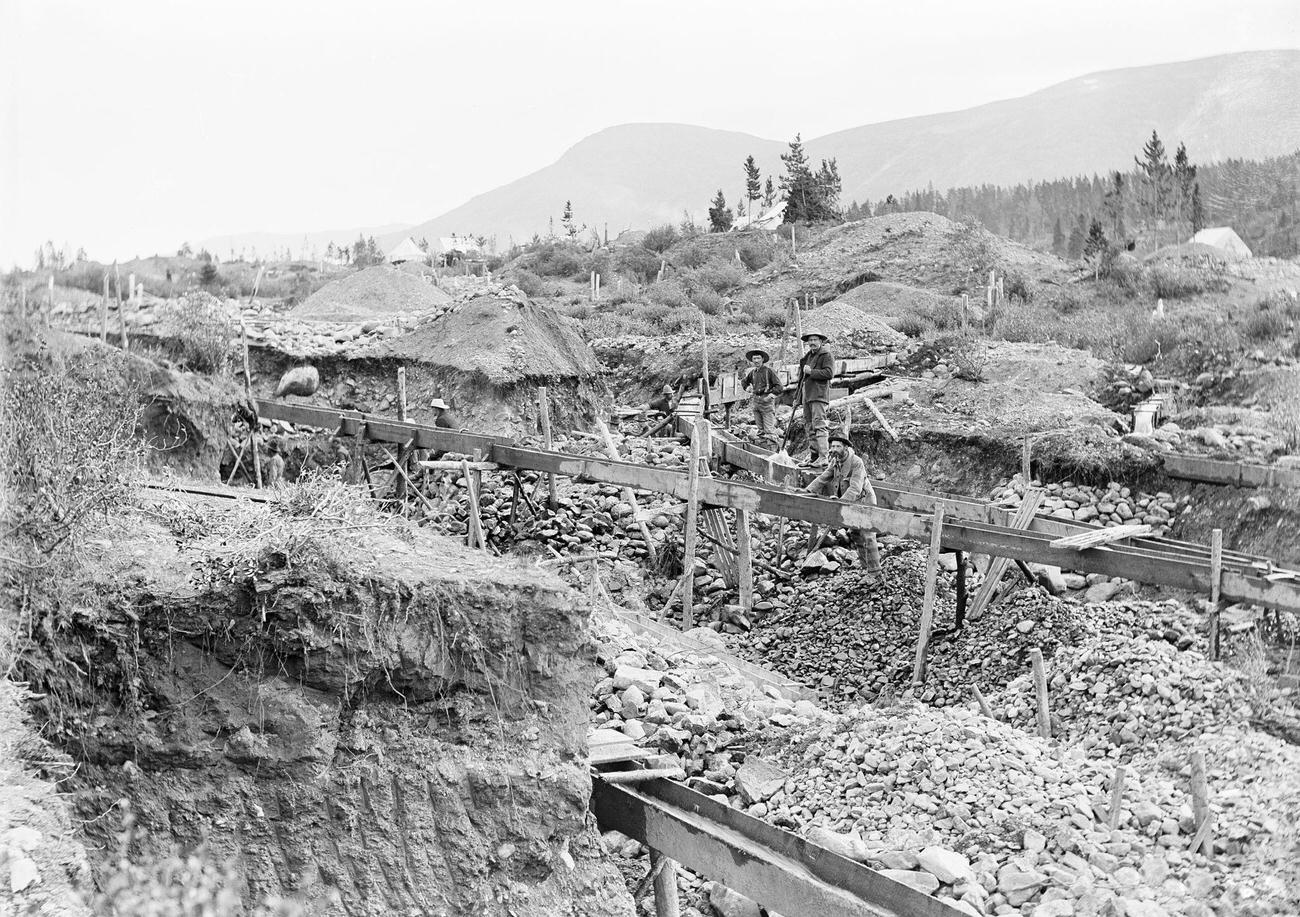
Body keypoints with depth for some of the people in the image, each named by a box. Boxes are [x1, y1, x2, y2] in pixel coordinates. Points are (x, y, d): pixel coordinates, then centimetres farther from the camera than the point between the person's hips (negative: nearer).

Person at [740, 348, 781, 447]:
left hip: (767, 402, -6)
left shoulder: (769, 371, -5)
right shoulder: (753, 372, 13)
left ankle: (772, 448, -14)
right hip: (756, 401, 6)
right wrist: (747, 387, 16)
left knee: (769, 428, -11)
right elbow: (743, 381, 33)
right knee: (760, 428, 11)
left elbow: (779, 386, -7)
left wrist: (771, 395, -17)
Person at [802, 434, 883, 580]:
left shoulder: (856, 462, -25)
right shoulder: (835, 462, 1)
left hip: (864, 501, -9)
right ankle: (866, 568, 25)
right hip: (851, 504, 9)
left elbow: (855, 488, -33)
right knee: (855, 535, 14)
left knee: (867, 537, -11)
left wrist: (842, 501, -46)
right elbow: (823, 478, -1)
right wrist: (808, 490, -14)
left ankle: (874, 573, -7)